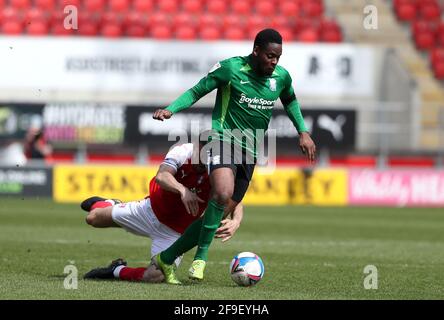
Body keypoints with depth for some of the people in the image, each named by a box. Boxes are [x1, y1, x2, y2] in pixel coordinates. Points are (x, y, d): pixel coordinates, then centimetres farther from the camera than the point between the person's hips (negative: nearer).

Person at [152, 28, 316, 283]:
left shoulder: (282, 77, 4)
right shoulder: (231, 68, -10)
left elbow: (290, 101, 26)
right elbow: (196, 92, -3)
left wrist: (303, 131, 18)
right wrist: (171, 109, -18)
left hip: (250, 151, 6)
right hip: (224, 139, -6)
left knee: (225, 212, 4)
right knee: (223, 193, -33)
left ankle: (168, 258, 17)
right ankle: (202, 255, -18)